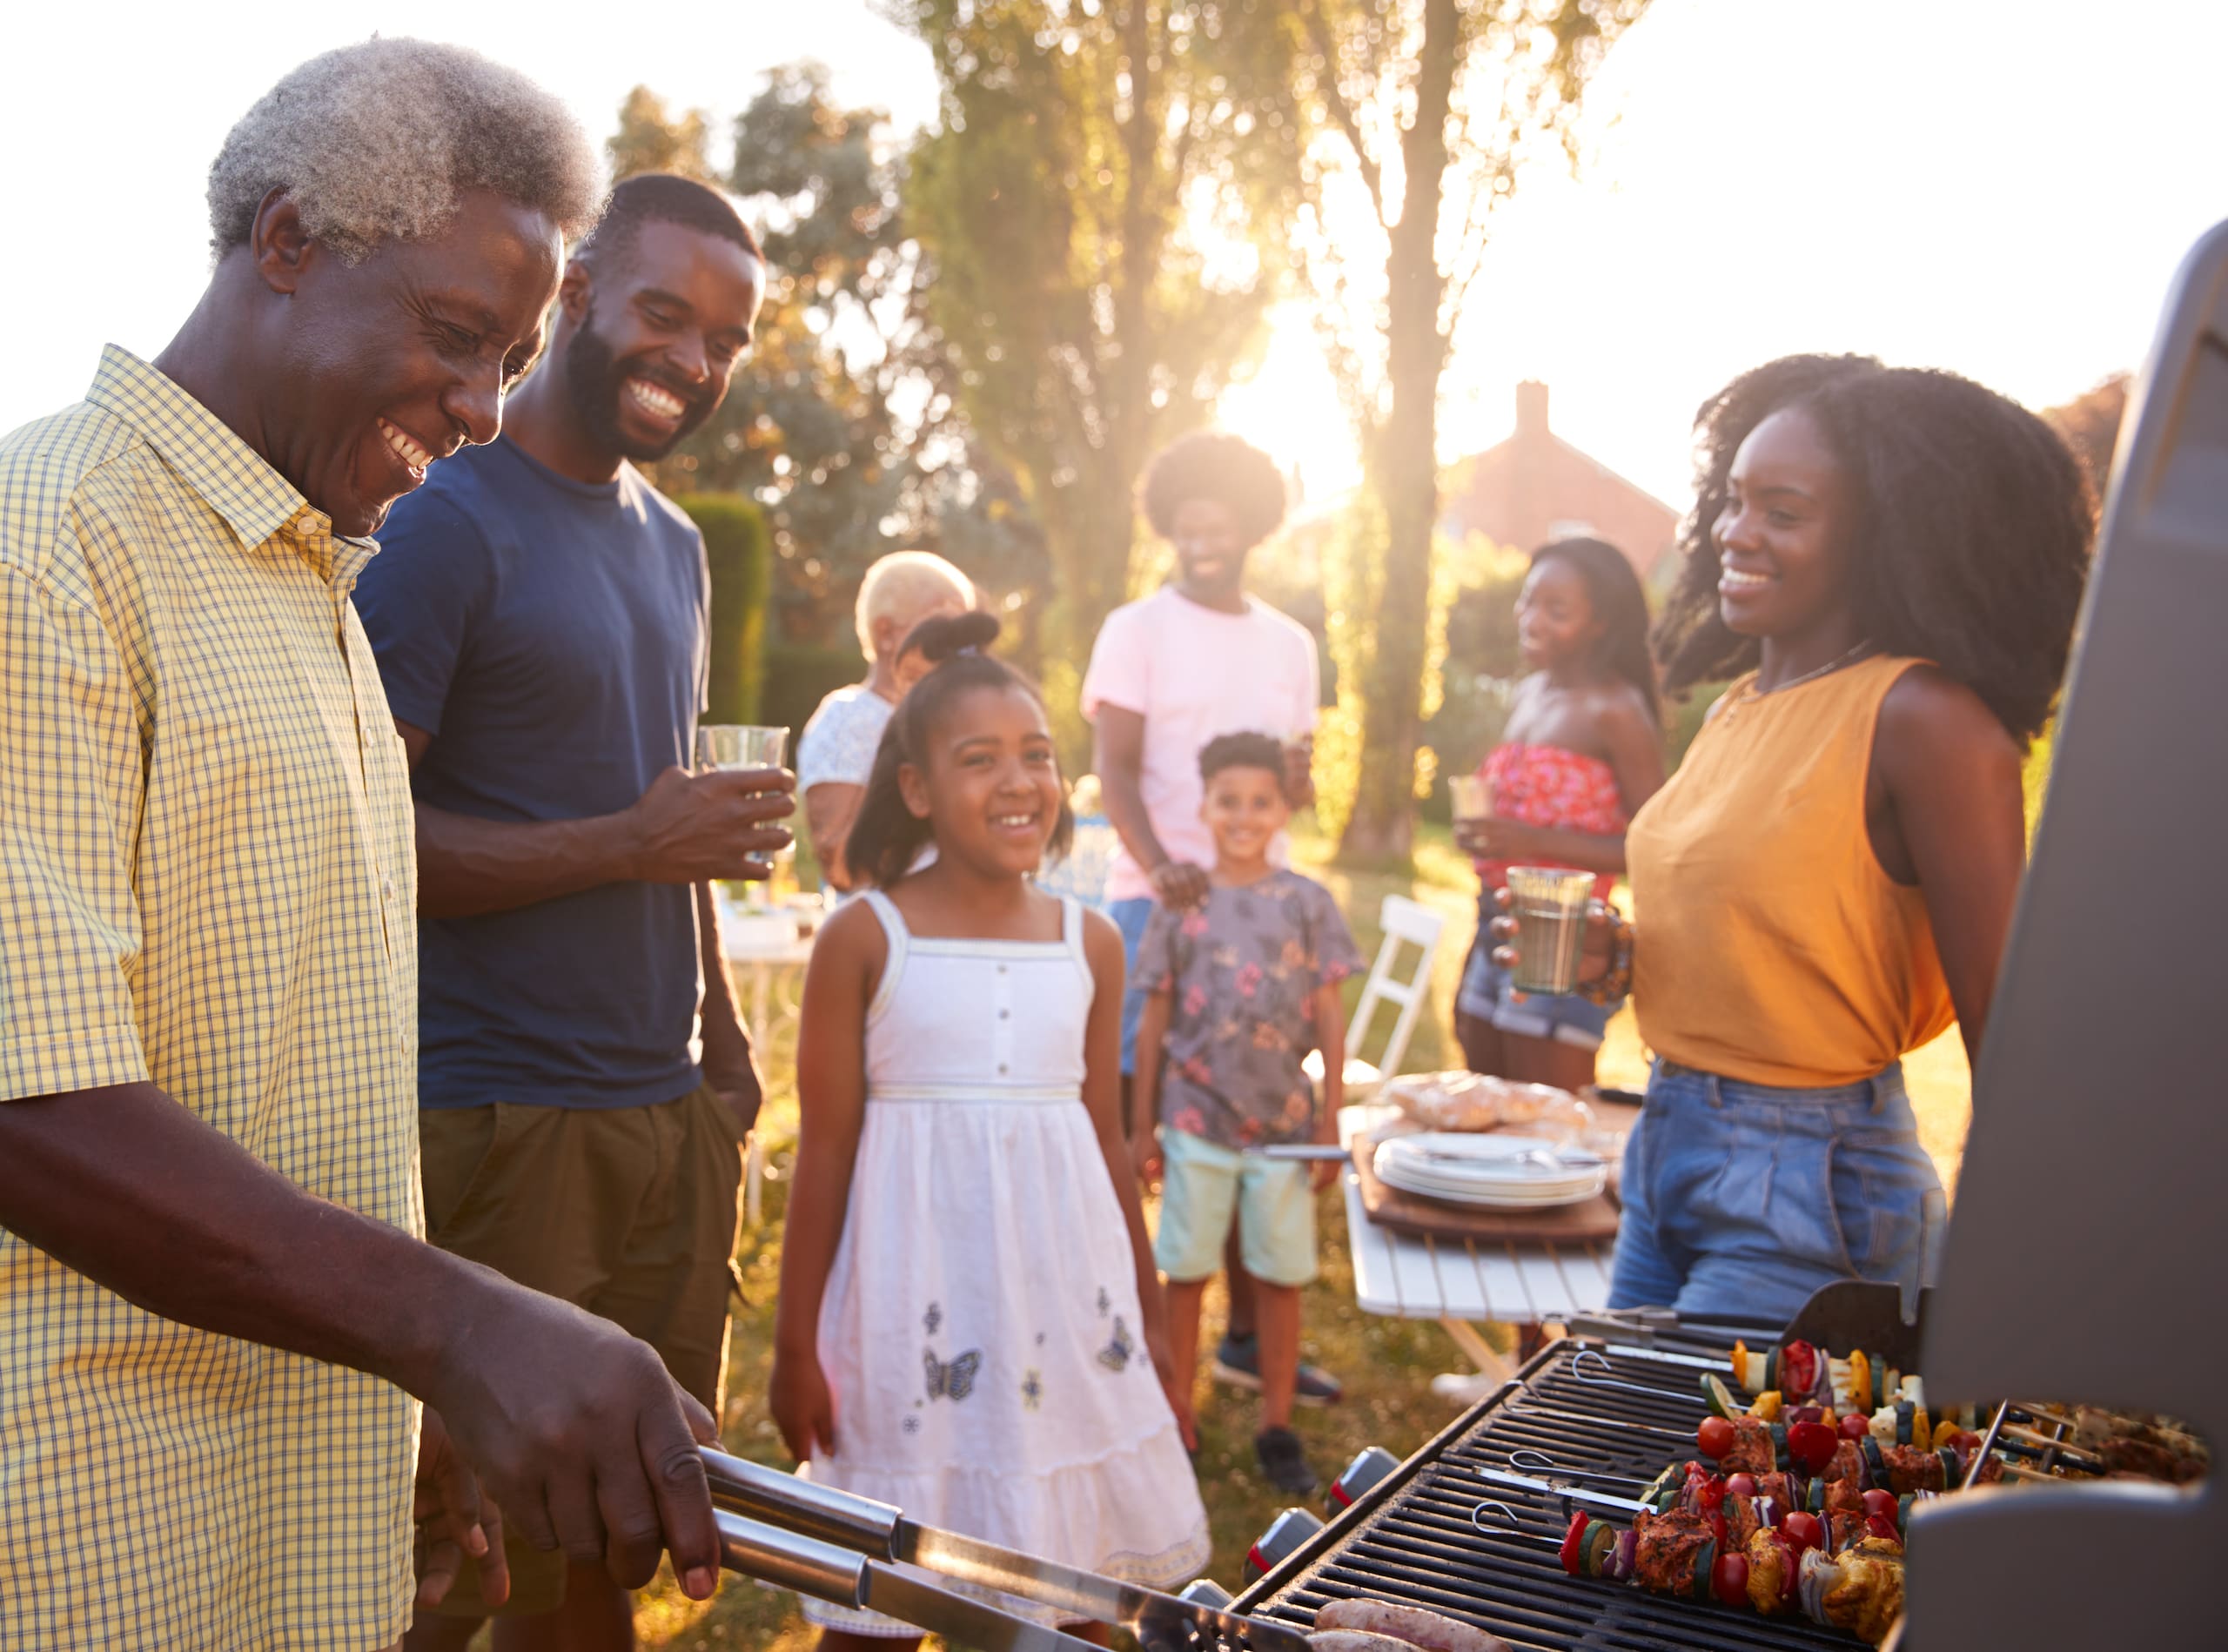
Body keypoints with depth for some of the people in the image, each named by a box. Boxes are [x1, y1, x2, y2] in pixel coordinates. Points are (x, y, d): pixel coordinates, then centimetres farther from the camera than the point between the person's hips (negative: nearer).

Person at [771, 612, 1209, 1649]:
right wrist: (796, 1346, -2)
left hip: (1065, 1293, 3)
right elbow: (824, 1153, -4)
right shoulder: (864, 939, -7)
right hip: (915, 1300, -3)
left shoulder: (1089, 943, 4)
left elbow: (1107, 1140, 12)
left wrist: (1149, 1315, 16)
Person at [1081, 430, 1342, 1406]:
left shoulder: (1290, 644, 15)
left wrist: (1297, 777, -3)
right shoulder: (1137, 630, 1)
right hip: (1155, 895, -5)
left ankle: (1247, 1334, 22)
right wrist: (1160, 865, -26)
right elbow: (1115, 769, -9)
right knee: (1133, 1115, -5)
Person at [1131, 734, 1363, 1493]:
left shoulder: (1308, 903, 1)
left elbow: (1329, 1019, 3)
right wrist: (1141, 1128, 4)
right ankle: (1178, 1424, 21)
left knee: (1281, 1275, 9)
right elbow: (1153, 1021, 4)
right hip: (1197, 1119, 0)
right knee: (1186, 1273, 7)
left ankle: (1277, 1427, 23)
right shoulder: (1180, 906, 0)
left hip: (1284, 1121, 0)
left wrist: (1330, 1123, 1)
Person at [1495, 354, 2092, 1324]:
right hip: (1664, 1151, 8)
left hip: (1813, 1187, -8)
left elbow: (2006, 1036, -16)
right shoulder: (1737, 706, 8)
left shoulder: (1924, 723, -16)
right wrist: (1615, 956, 1)